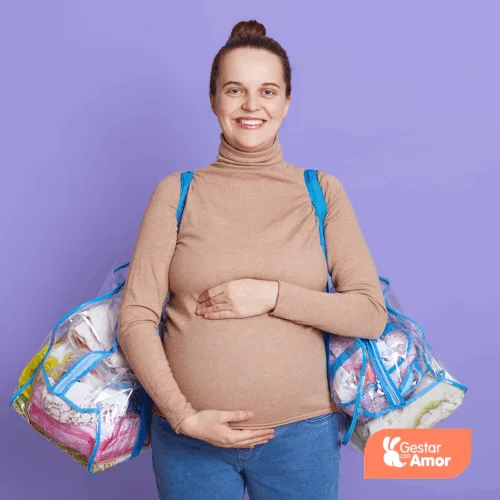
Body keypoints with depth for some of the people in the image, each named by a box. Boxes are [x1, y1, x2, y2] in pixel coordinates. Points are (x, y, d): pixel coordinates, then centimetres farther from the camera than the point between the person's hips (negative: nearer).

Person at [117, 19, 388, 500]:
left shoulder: (322, 192, 2)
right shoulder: (177, 193, 0)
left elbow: (371, 313, -4)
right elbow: (135, 317, -4)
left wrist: (272, 295, -15)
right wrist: (183, 415, -13)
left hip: (302, 434, 1)